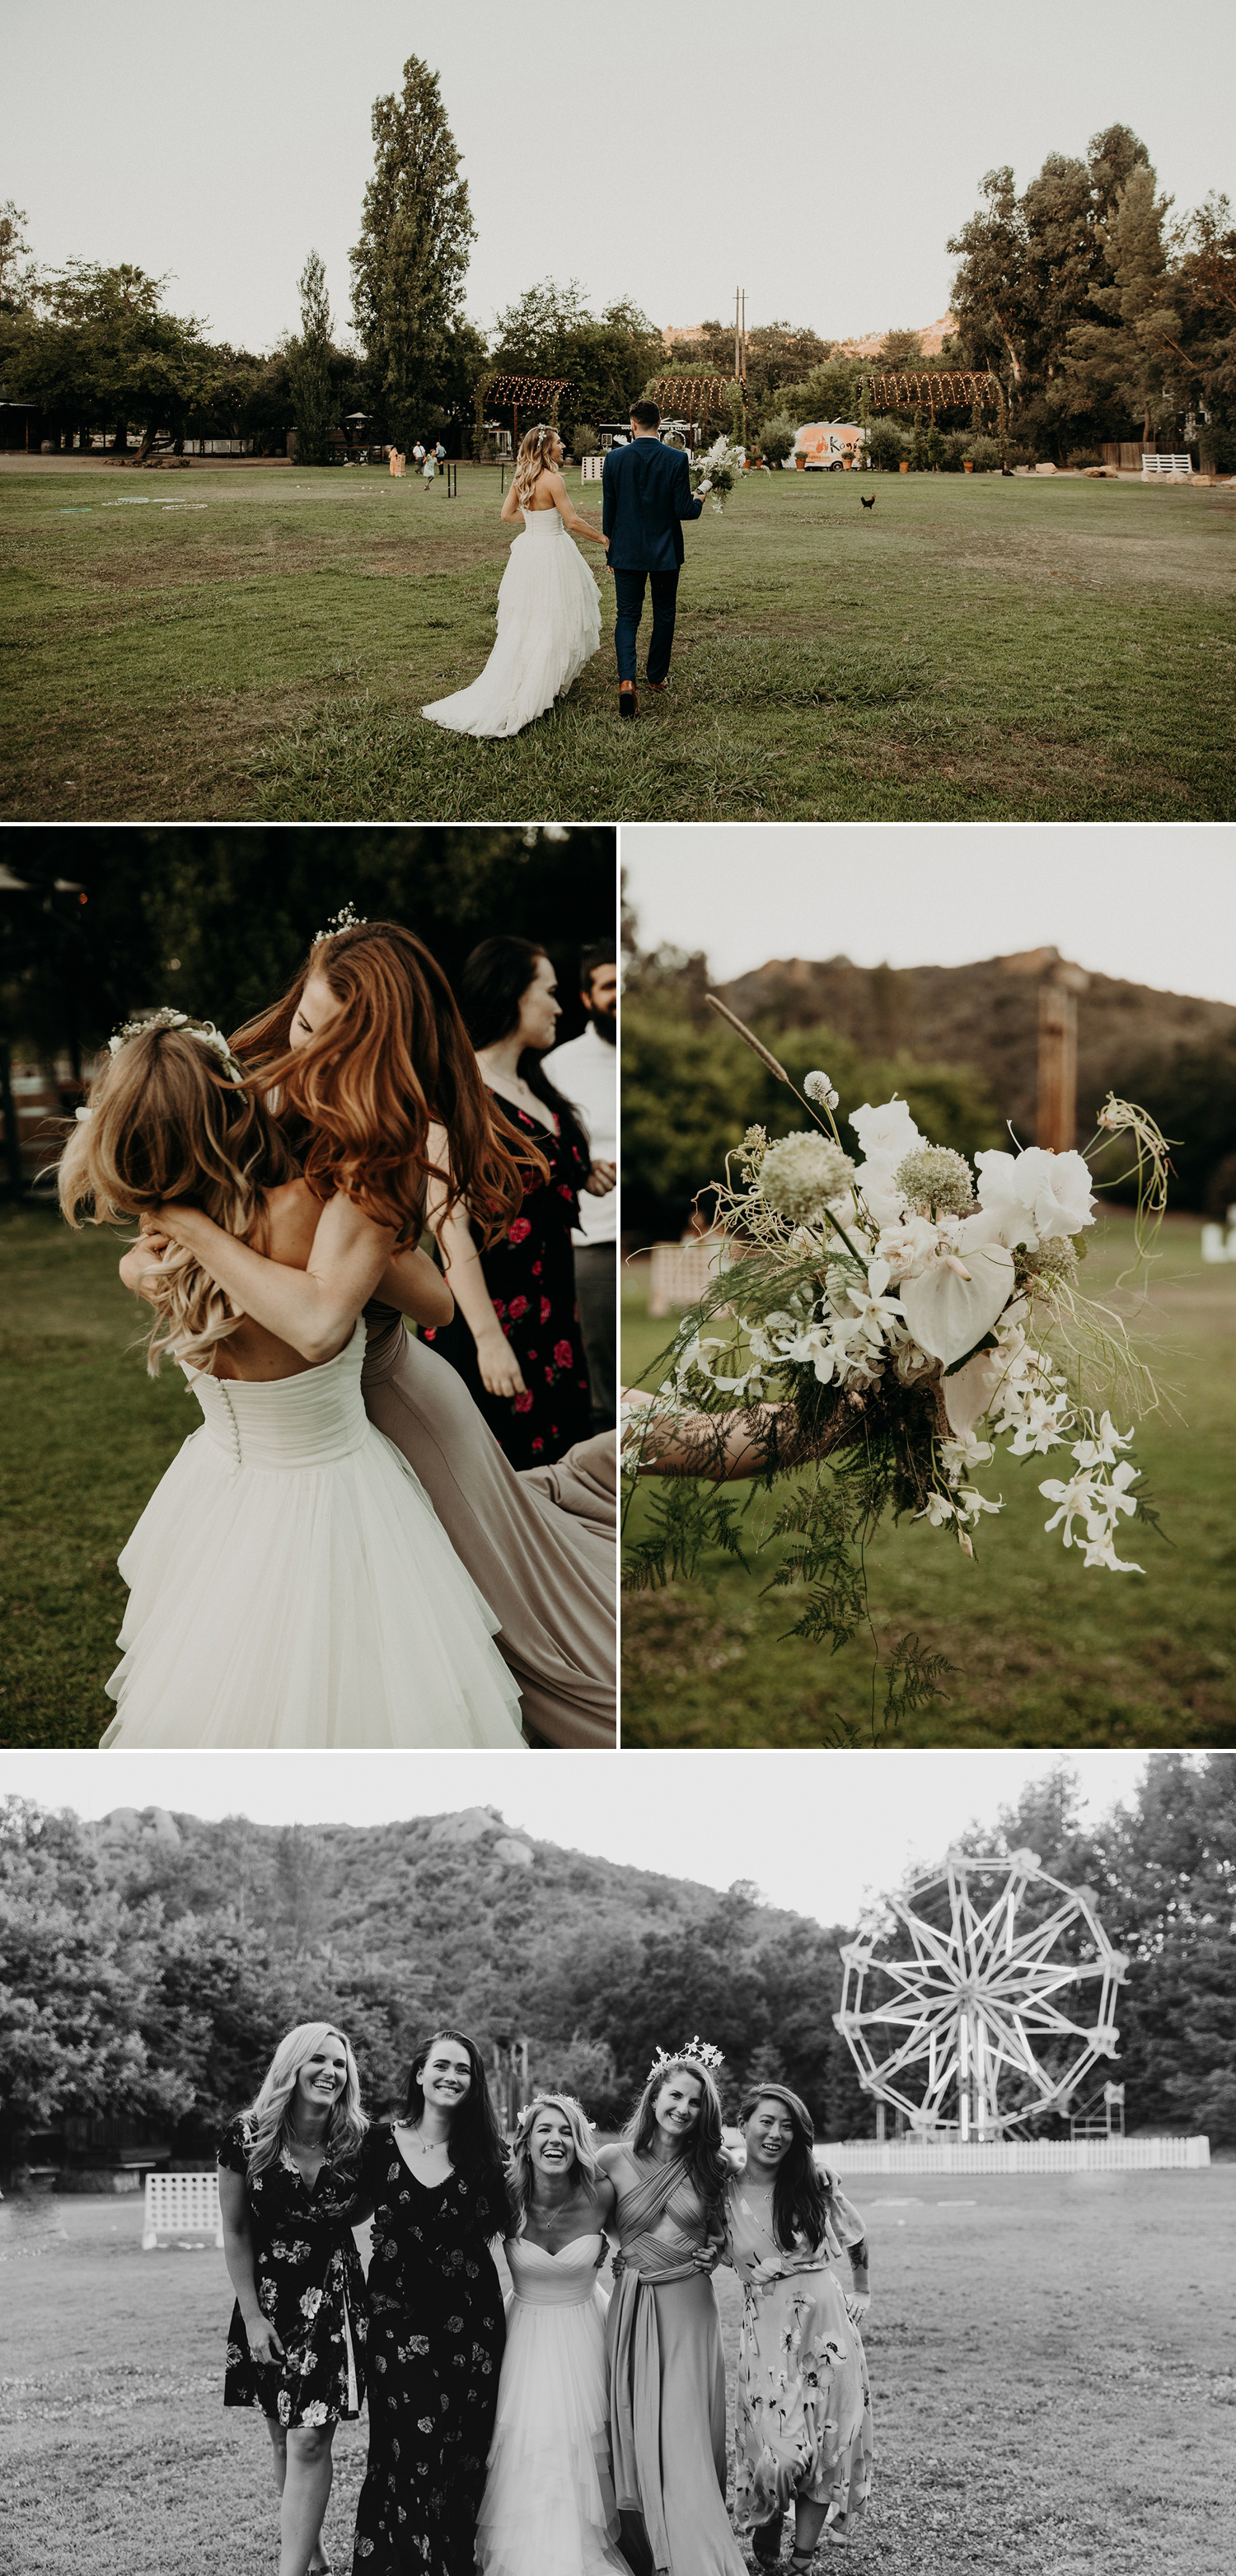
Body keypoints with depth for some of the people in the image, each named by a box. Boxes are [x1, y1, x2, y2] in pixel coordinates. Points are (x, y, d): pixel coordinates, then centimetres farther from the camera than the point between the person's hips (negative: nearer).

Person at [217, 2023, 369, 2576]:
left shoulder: (358, 2142, -9)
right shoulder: (249, 2137, -10)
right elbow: (235, 2234, -3)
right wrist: (252, 2316, -5)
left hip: (333, 2300, -1)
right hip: (266, 2299, 1)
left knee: (308, 2442, -9)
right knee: (283, 2438, 12)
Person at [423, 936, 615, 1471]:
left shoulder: (535, 1089, 14)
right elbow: (449, 1223, -20)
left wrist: (584, 1178, 9)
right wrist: (488, 1336, -25)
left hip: (552, 1314, 8)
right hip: (489, 1316, -8)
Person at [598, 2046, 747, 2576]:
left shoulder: (710, 2168, 2)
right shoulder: (614, 2160, -2)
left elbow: (721, 2225, 19)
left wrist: (713, 2247, 2)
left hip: (690, 2308, 0)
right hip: (634, 2308, 0)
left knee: (687, 2433, -4)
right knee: (638, 2435, 2)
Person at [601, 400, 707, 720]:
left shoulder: (614, 459, -7)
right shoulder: (676, 459, -10)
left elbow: (608, 511, -1)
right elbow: (684, 511, -11)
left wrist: (611, 552, 11)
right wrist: (699, 498, 12)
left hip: (627, 552, 0)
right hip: (665, 552, 0)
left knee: (627, 616, 3)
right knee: (664, 615, 17)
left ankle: (627, 680, -17)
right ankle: (657, 676, 28)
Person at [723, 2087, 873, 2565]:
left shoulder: (817, 2184, -1)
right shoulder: (726, 2193, -3)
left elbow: (856, 2238, 16)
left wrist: (862, 2293, 17)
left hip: (827, 2322, 1)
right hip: (766, 2331, -1)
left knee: (827, 2442, 0)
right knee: (779, 2449, -9)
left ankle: (802, 2560, 13)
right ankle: (767, 2526, 22)